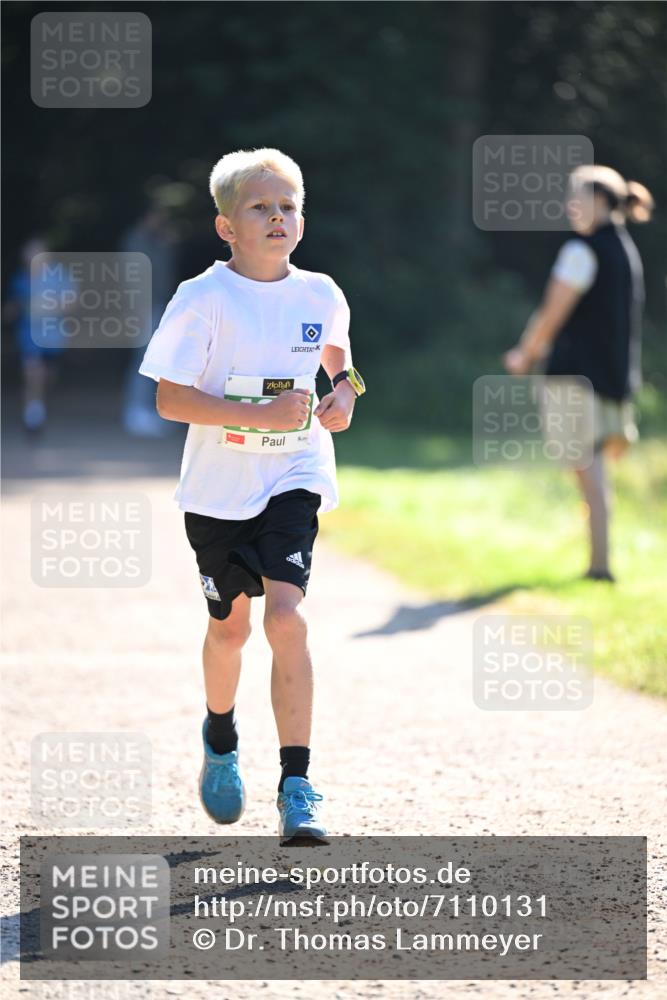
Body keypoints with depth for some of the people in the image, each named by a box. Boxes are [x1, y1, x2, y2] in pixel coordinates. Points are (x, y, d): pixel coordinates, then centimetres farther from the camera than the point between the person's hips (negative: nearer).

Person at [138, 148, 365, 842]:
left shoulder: (319, 295, -1)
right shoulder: (203, 301, -12)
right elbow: (169, 399, -16)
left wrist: (345, 389, 1)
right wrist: (261, 415, -24)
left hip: (293, 482, 1)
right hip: (219, 489, -1)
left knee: (286, 617, -18)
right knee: (230, 623, 15)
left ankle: (296, 789, -17)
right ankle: (220, 736, 48)